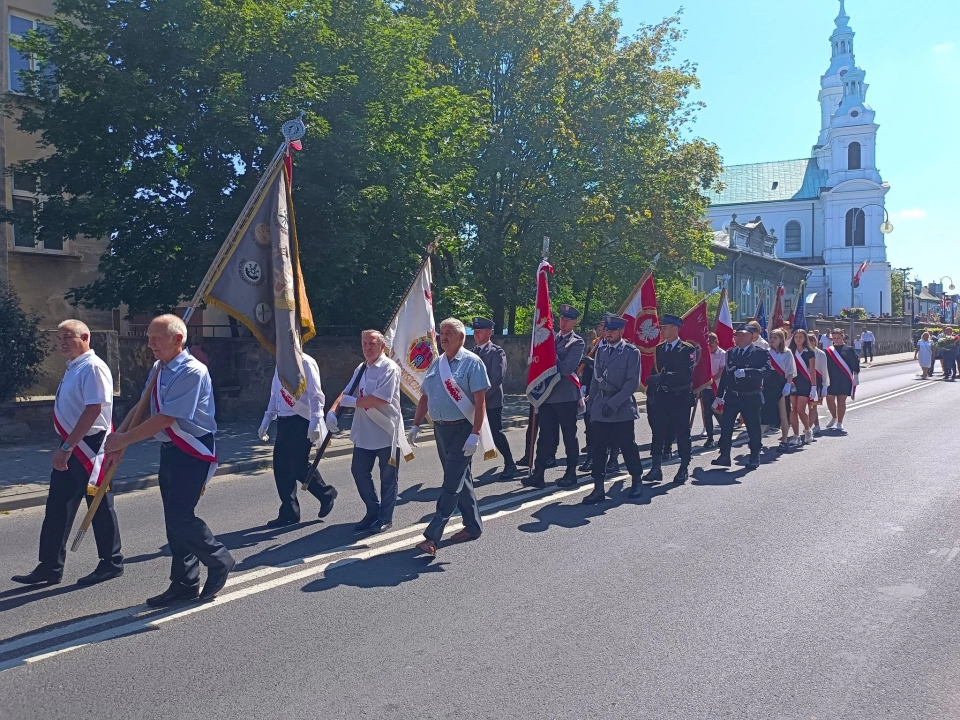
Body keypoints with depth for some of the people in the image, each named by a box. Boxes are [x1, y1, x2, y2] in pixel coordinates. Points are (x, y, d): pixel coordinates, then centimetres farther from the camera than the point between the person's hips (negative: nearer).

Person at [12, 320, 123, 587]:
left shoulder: (93, 368, -16)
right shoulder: (73, 368, 12)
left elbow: (93, 410, -24)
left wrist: (66, 447, -24)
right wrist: (65, 447, 17)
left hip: (89, 448, -9)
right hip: (71, 448, 9)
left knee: (99, 508, 4)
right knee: (57, 508, 12)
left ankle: (111, 564, 18)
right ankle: (50, 568, 21)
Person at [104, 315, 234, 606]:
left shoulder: (193, 372, -19)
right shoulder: (158, 369, 8)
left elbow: (165, 418, -22)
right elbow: (141, 407, 11)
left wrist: (124, 440, -16)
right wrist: (117, 439, -1)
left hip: (192, 452, -8)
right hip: (169, 450, 8)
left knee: (180, 516, -11)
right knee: (175, 518, 12)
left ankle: (219, 560, 14)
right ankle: (185, 583, 23)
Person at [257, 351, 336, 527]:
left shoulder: (305, 362, -12)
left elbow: (316, 395, -17)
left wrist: (314, 422, -23)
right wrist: (266, 420, 19)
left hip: (301, 422, -8)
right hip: (284, 422, 8)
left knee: (299, 466, -5)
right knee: (281, 467, 7)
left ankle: (326, 493, 21)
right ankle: (289, 513, 18)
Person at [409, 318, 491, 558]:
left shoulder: (471, 362, -10)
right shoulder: (436, 364, 12)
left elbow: (480, 401, -15)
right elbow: (425, 397, 17)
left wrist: (475, 434, -20)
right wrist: (415, 426, 12)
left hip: (462, 430, -7)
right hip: (440, 429, 8)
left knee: (452, 484, -6)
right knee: (460, 479, 15)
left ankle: (432, 536, -7)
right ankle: (473, 526, 27)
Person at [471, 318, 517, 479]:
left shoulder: (497, 352, -7)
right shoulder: (473, 352, 13)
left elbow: (497, 378, -15)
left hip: (491, 402, -6)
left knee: (496, 433, -2)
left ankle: (510, 465, 14)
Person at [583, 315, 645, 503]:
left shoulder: (631, 352, -5)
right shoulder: (600, 350, 11)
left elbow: (633, 382, -12)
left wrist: (614, 403, -17)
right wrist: (592, 401, 8)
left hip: (622, 408, -4)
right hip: (600, 408, 4)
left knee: (627, 446, 5)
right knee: (598, 448, 1)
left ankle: (637, 482, 26)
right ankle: (598, 489, 6)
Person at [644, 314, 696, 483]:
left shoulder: (688, 349, -6)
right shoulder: (659, 349, 12)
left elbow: (687, 374, -14)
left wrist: (665, 376, -15)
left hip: (681, 397, -5)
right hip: (661, 397, 5)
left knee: (682, 432, 3)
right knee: (658, 431, 2)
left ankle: (684, 468, 15)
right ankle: (656, 468, 7)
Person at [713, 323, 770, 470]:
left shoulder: (761, 353, -4)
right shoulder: (730, 353, 11)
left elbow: (765, 371, -18)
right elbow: (725, 374, 13)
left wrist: (745, 372, -28)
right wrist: (719, 395, 11)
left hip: (751, 398, -4)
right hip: (731, 396, 4)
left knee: (753, 428, 4)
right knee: (725, 426, 0)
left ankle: (754, 457, 17)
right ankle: (724, 456, 7)